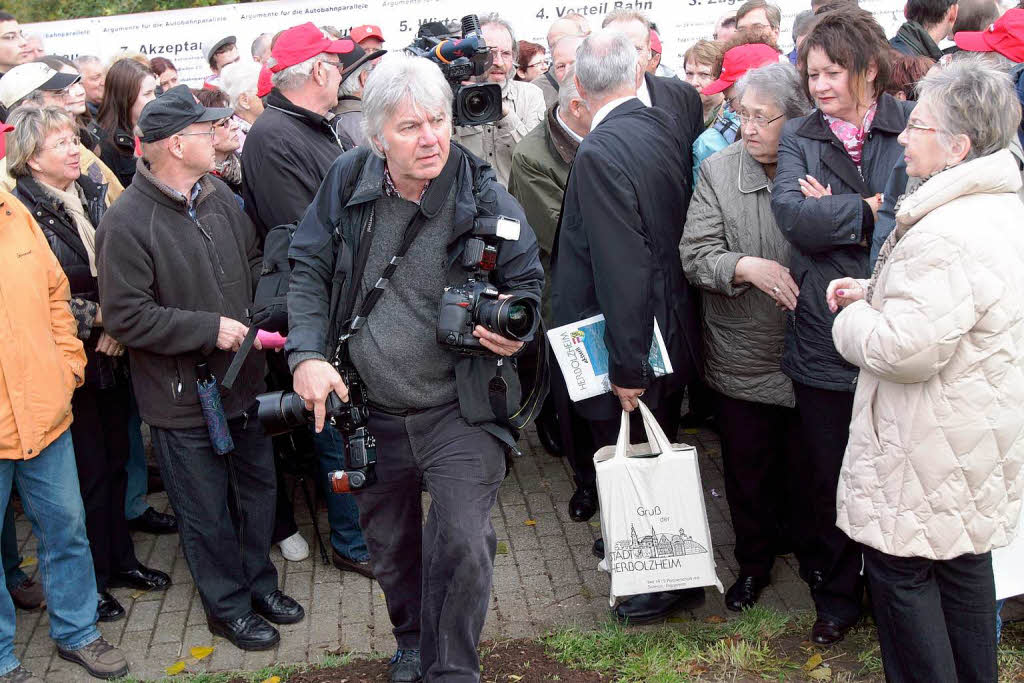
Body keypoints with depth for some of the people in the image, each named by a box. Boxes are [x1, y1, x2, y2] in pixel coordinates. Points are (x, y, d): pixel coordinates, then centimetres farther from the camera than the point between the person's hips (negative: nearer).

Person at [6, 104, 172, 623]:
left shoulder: (92, 194, 6)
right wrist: (96, 316, -15)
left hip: (110, 352, 6)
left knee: (115, 457, 16)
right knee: (88, 470, 3)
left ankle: (120, 559, 32)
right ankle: (91, 580, 20)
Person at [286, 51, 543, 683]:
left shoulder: (483, 194, -13)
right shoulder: (349, 181, -6)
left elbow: (526, 279, 0)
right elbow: (309, 269, 2)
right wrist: (307, 355, -11)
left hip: (459, 410, -3)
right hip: (373, 414, 4)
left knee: (462, 542, -16)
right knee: (390, 546, 21)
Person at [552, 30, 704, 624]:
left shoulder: (600, 154, -23)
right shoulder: (670, 127, 0)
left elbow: (622, 269, -26)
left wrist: (628, 367, -20)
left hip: (632, 347, -8)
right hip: (674, 328, 8)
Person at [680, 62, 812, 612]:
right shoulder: (718, 170, -3)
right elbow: (695, 255, -8)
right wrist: (747, 266, -25)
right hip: (742, 355, 0)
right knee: (747, 467, 13)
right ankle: (754, 562, 33)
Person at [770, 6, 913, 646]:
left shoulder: (914, 126, 1)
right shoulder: (798, 137, 7)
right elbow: (791, 212, -11)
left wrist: (836, 212, -14)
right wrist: (871, 211, -13)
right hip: (824, 341, 2)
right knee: (826, 478, 12)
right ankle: (836, 595, 33)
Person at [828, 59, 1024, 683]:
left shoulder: (947, 235, -26)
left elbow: (907, 350, -28)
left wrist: (855, 315, -9)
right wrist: (875, 293, 7)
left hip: (930, 451, -10)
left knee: (902, 571, 5)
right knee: (964, 563, 22)